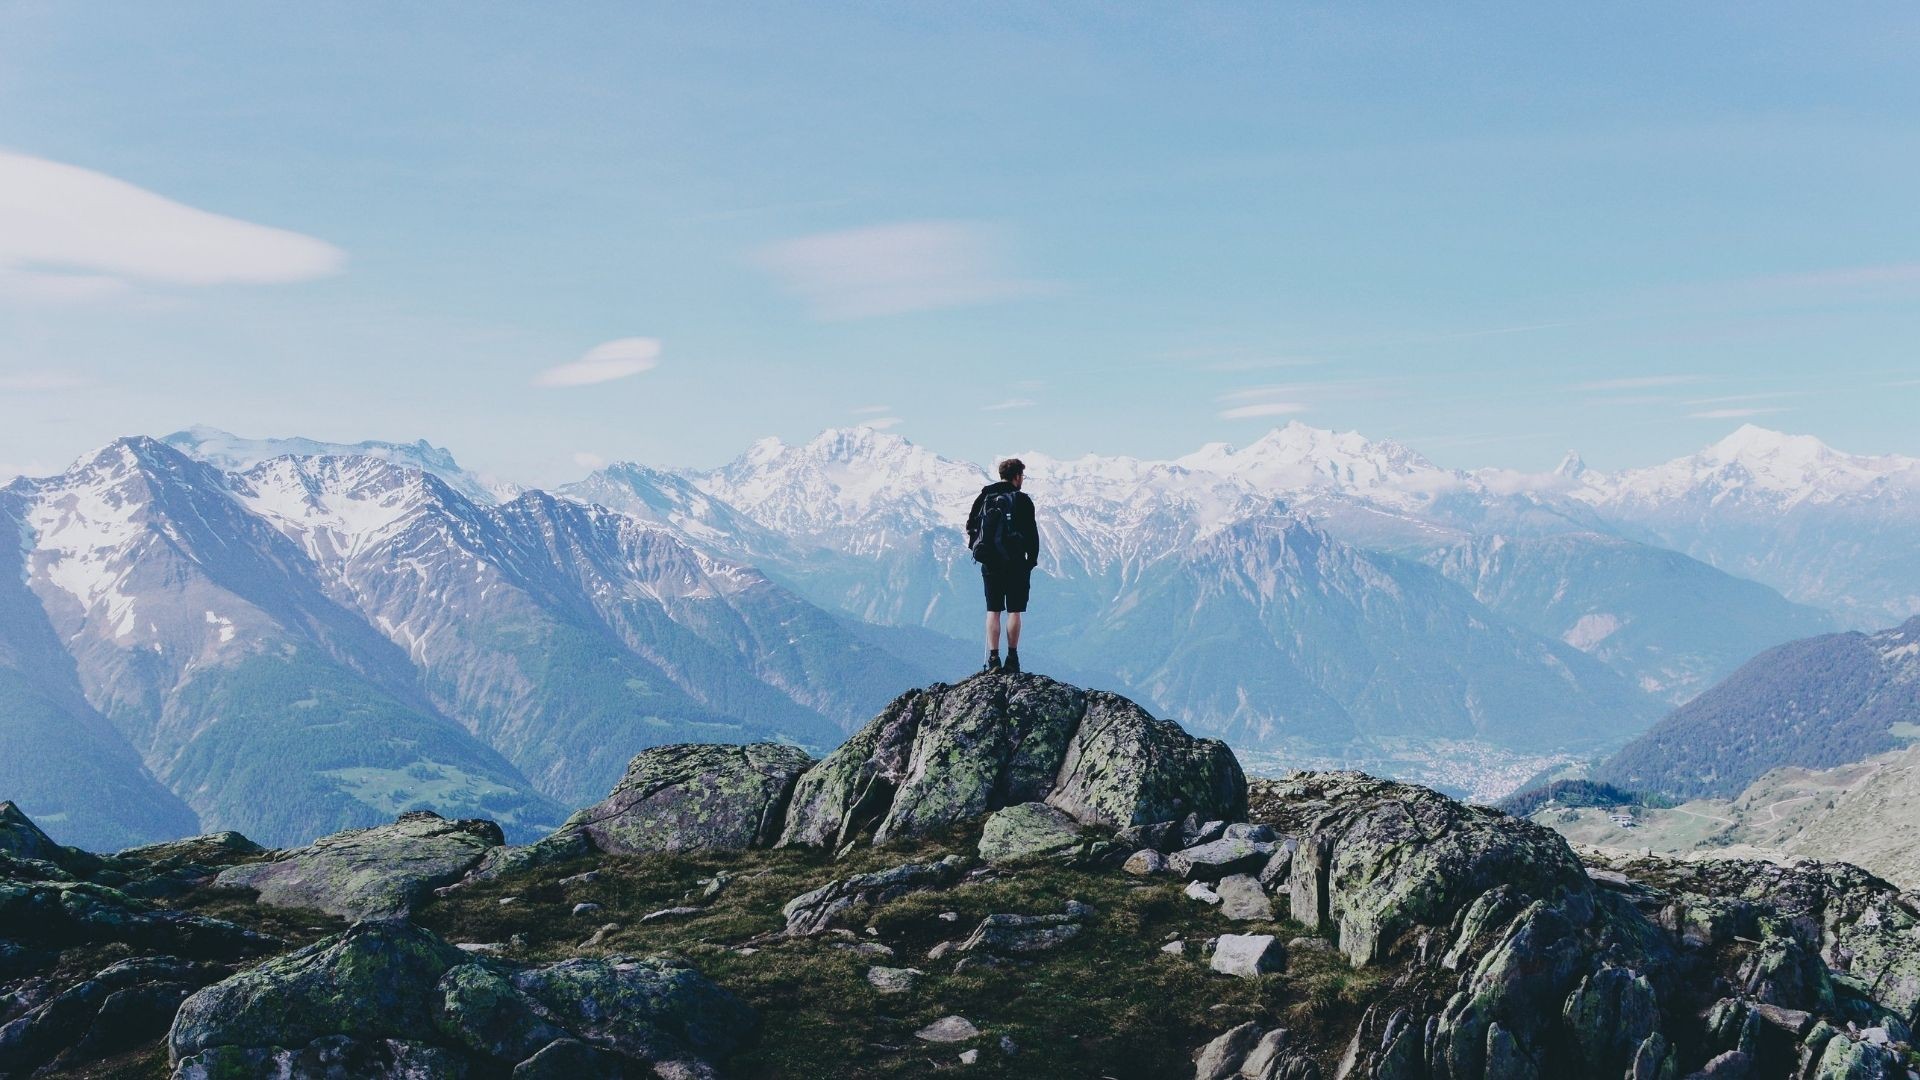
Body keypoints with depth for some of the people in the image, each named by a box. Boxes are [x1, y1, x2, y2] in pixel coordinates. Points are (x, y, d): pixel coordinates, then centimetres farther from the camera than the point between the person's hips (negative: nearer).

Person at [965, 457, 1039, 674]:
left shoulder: (984, 496, 6)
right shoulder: (1022, 500, -6)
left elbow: (970, 525, 8)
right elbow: (1032, 533, -5)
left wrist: (976, 546, 19)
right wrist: (1032, 560, 5)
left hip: (990, 563, 3)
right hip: (1015, 563, -3)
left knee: (993, 611, 6)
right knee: (1014, 611, 3)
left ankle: (993, 659, 1)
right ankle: (1012, 659, 2)